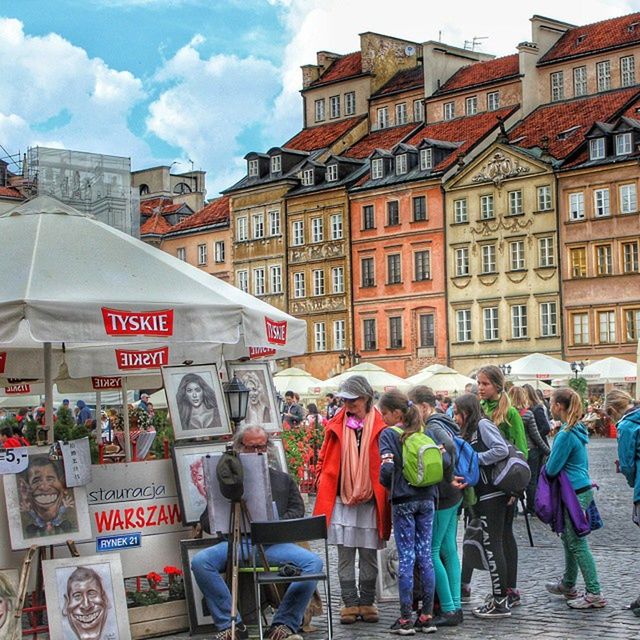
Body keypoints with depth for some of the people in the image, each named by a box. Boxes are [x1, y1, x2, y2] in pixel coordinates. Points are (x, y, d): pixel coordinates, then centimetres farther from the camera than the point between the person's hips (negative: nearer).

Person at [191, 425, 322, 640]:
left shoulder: (283, 480, 26)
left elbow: (297, 511, 14)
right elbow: (207, 521, 14)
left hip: (275, 543, 1)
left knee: (313, 562, -27)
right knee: (200, 562, -29)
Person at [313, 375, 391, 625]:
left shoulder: (379, 426, -3)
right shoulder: (336, 425, 4)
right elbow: (324, 459, 10)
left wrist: (383, 496, -5)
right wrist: (324, 486, 0)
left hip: (370, 501, -1)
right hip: (341, 500, 2)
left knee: (369, 555, 8)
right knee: (345, 556, 4)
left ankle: (367, 603, 18)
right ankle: (350, 604, 10)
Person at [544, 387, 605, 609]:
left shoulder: (566, 435, -20)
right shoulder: (577, 430, 9)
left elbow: (552, 468, -16)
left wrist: (547, 466, 6)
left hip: (575, 493, -10)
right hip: (582, 487, 10)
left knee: (578, 544, -4)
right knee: (569, 539, 20)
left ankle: (594, 594, -1)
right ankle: (568, 585, 33)